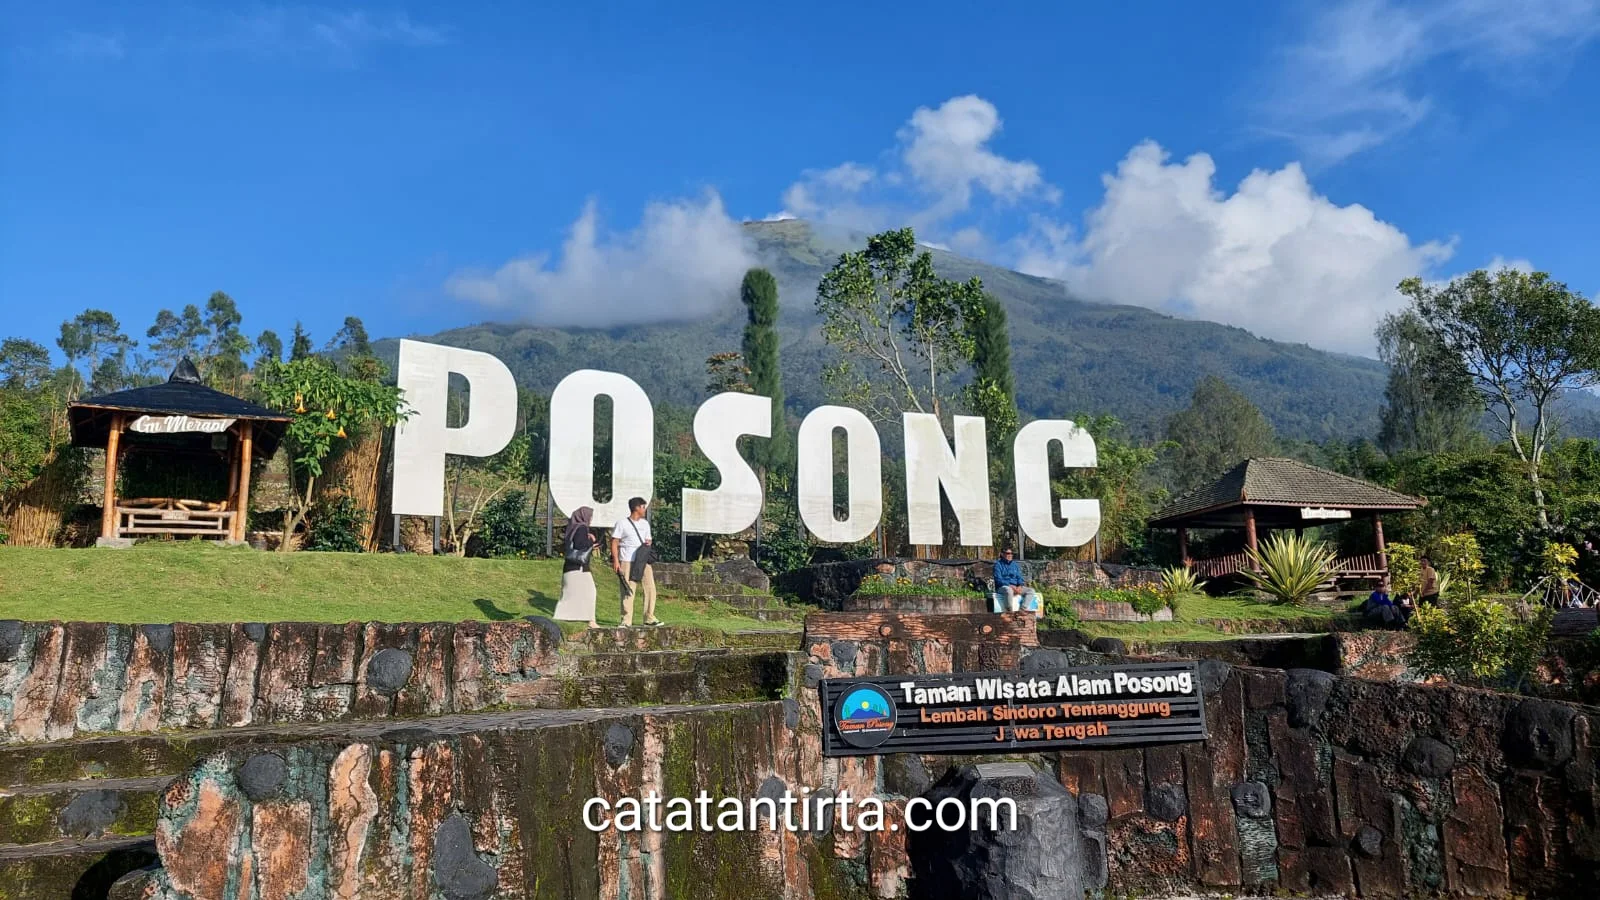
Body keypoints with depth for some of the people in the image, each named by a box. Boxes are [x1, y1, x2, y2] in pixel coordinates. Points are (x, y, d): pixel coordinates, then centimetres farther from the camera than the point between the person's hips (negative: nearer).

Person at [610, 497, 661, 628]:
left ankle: (649, 618, 9)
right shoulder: (622, 523, 0)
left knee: (650, 588, 1)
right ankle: (626, 620, 4)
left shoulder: (645, 523, 17)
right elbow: (614, 542, -2)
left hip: (643, 561, 5)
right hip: (627, 562, -5)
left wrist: (647, 545, -1)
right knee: (628, 591, -3)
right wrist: (615, 560, -11)